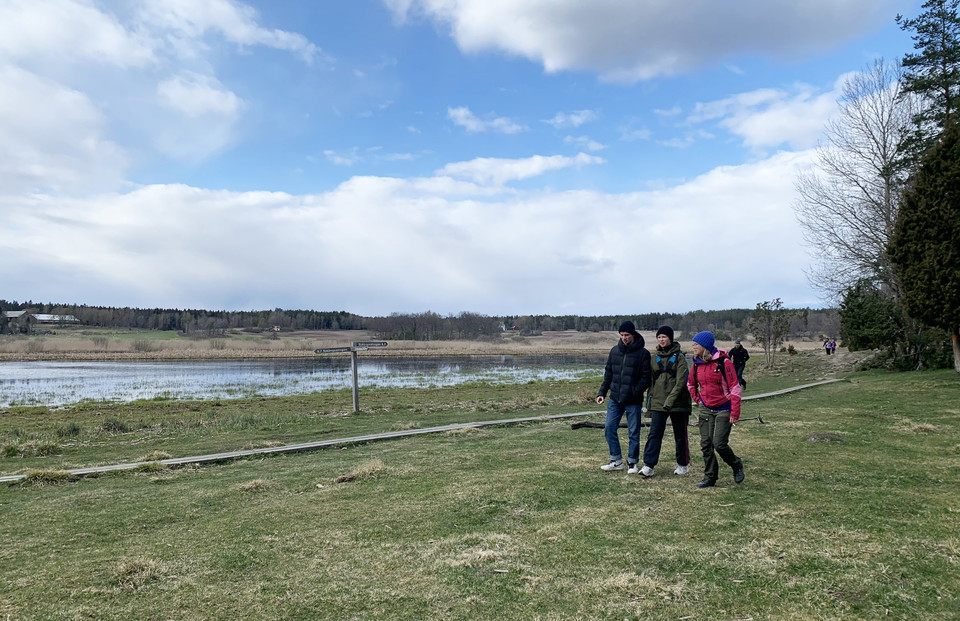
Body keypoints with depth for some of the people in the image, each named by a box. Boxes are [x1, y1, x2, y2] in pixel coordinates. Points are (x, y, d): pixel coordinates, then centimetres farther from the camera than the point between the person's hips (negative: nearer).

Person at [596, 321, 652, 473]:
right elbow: (608, 373, 12)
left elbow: (646, 377, -8)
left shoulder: (643, 353, -7)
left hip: (633, 401, -4)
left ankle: (632, 462, 19)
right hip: (615, 399, 4)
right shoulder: (615, 351, 7)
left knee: (633, 432, 5)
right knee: (609, 428, 3)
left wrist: (635, 392, -19)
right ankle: (616, 460, 16)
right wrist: (602, 392, 4)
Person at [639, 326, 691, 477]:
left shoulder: (679, 357, -6)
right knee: (654, 433, -4)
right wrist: (650, 400, 10)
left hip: (677, 402, -3)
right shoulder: (654, 357, 9)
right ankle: (648, 465, -6)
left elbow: (680, 382, -13)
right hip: (658, 402, 4)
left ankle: (683, 464, 24)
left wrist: (670, 400, -20)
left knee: (680, 435, 9)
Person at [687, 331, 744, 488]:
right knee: (706, 444, 4)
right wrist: (698, 399, 10)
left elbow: (734, 388, -13)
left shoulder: (723, 362, -14)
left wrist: (735, 412, -15)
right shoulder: (697, 364, 5)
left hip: (723, 410, -6)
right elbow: (691, 384, 22)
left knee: (719, 444, -10)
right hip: (705, 410, 6)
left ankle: (736, 465, 19)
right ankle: (710, 477, 15)